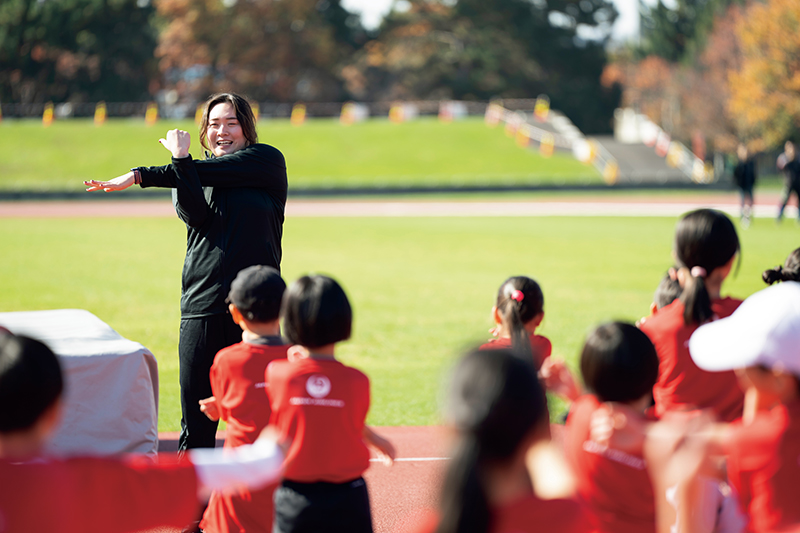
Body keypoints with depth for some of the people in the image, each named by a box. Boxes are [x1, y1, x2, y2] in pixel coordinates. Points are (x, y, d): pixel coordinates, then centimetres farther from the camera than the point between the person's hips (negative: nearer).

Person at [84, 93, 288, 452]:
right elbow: (195, 215, -5)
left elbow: (214, 172, -8)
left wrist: (140, 176, -10)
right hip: (202, 304, 2)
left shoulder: (267, 161, 6)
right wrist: (180, 160, -16)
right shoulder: (189, 175, 16)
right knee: (196, 421, 0)